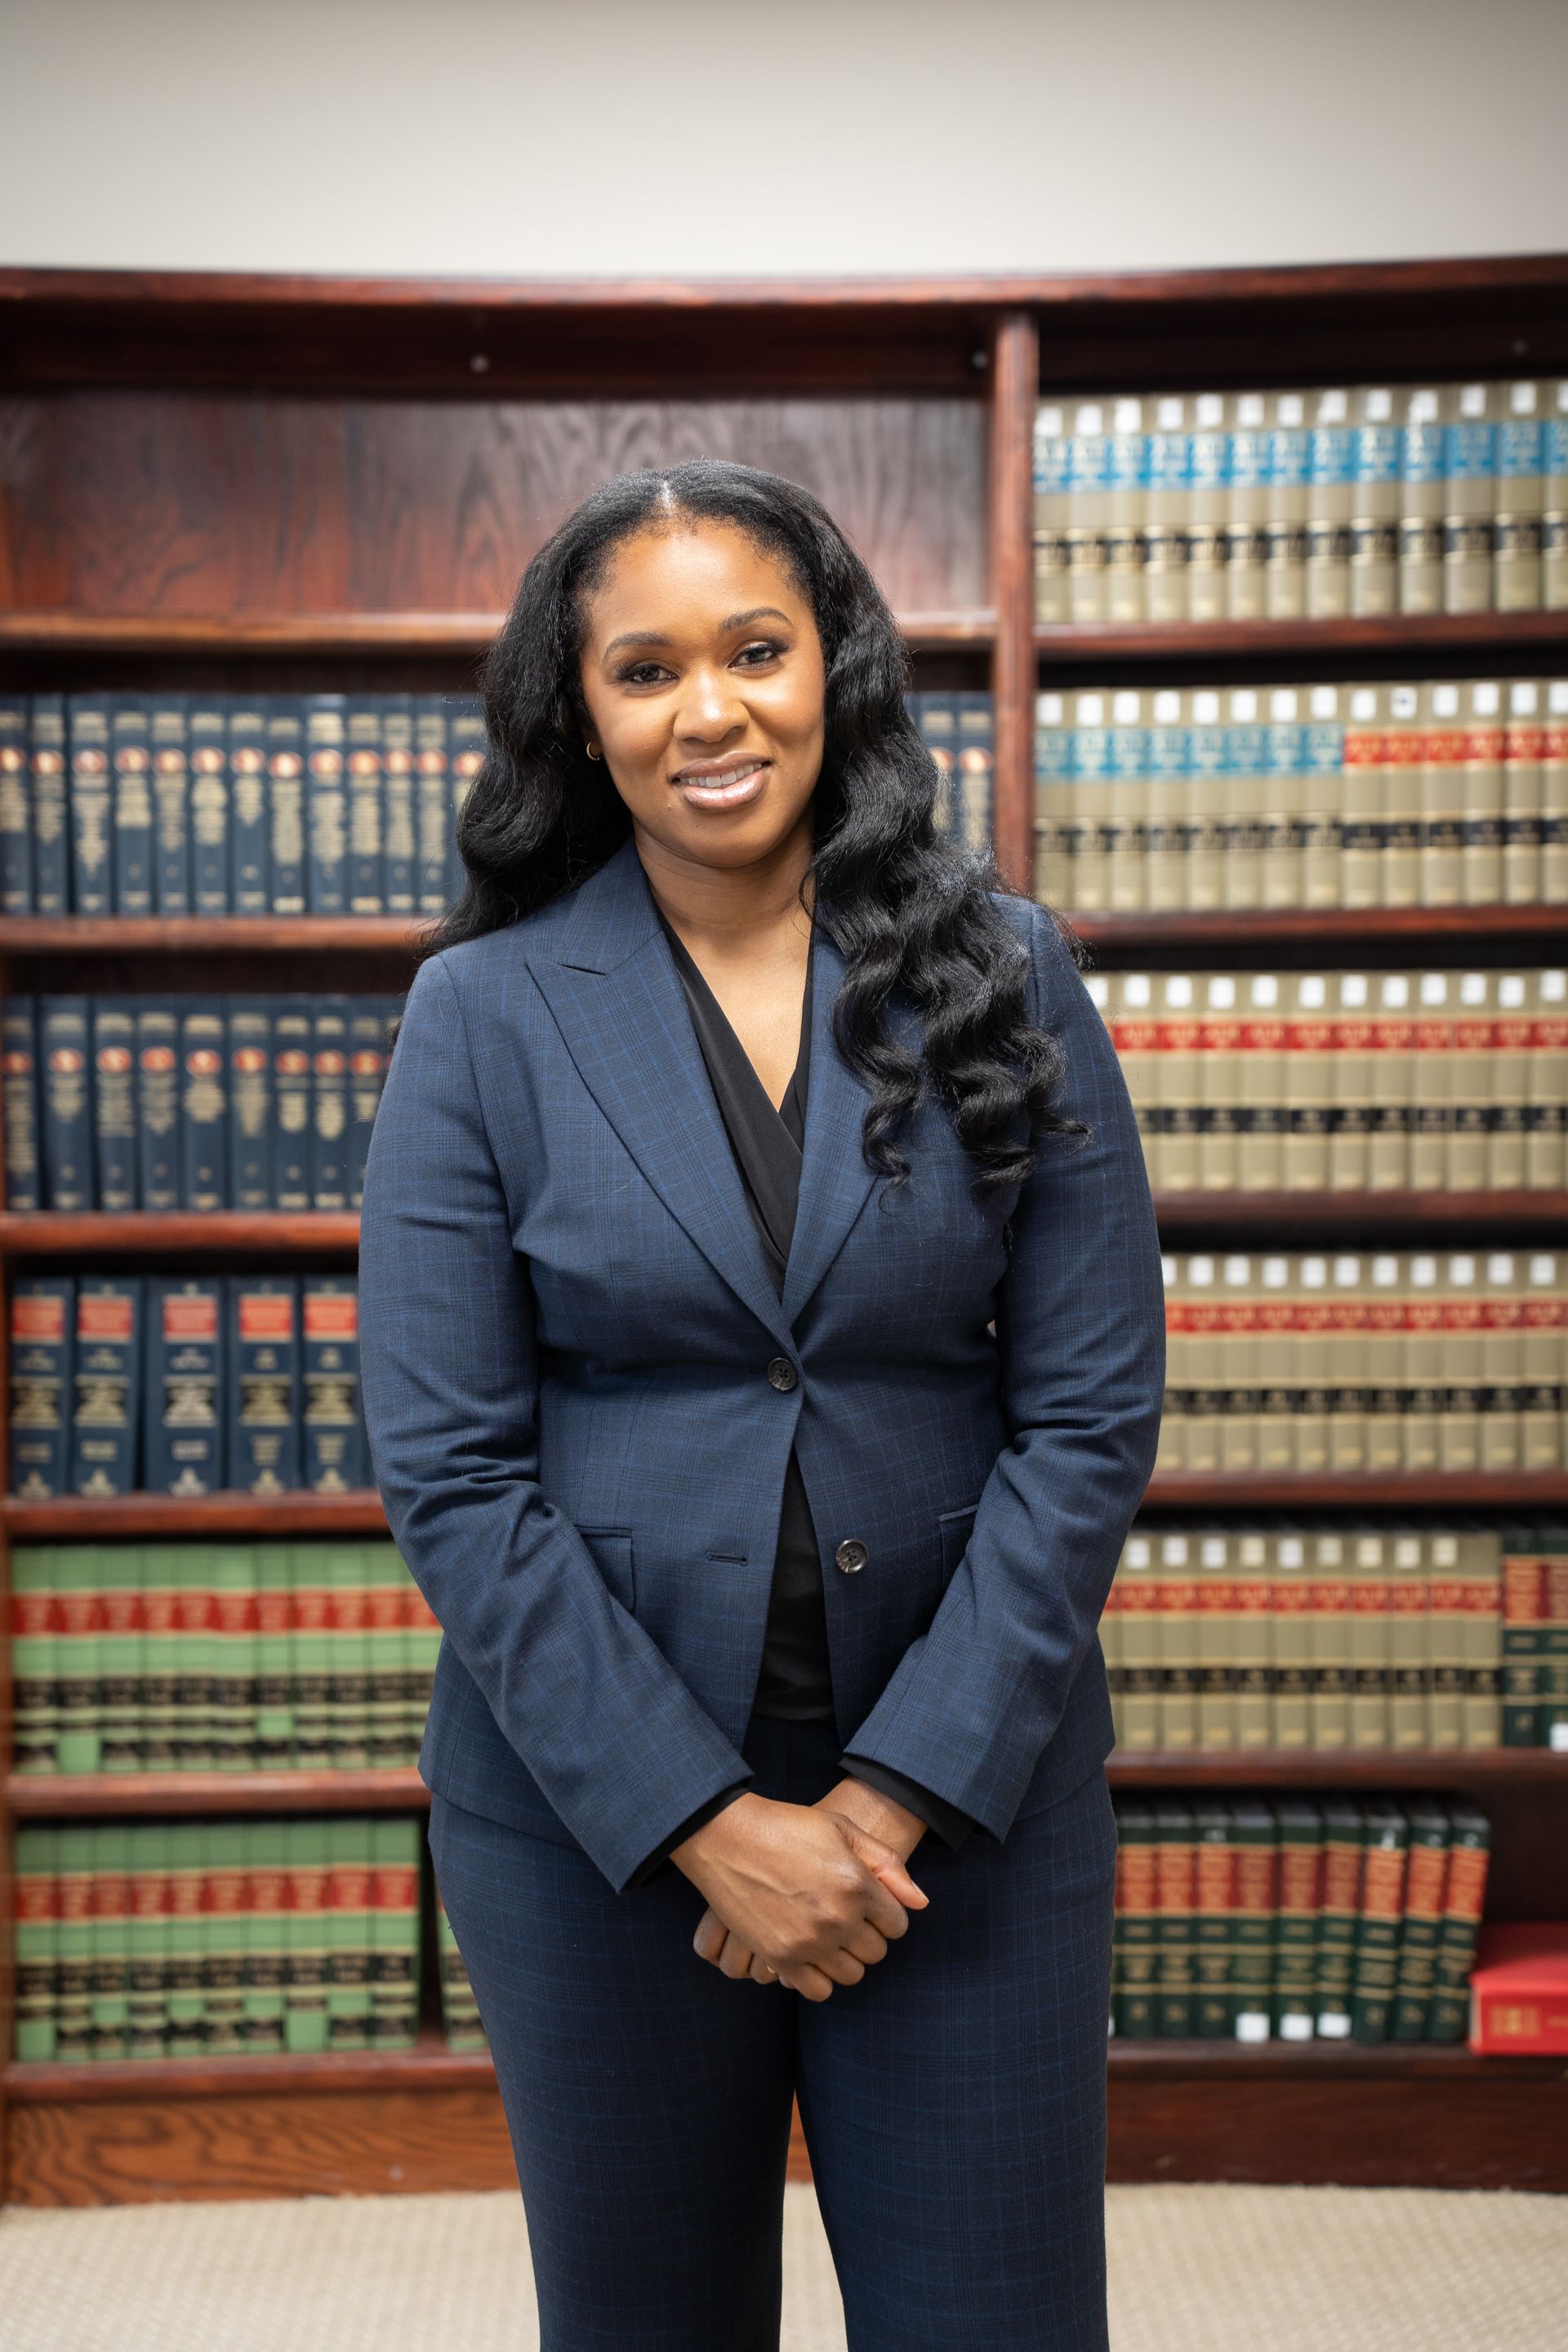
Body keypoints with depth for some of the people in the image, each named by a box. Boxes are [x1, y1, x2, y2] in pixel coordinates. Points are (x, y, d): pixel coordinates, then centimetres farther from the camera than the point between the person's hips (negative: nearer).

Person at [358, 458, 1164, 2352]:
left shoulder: (1004, 978, -1)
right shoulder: (483, 1015, -4)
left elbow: (1091, 1413, -5)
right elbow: (449, 1472, -7)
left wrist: (902, 1791, -11)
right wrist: (705, 1820, -12)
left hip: (965, 1791, 1)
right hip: (598, 1804, 0)